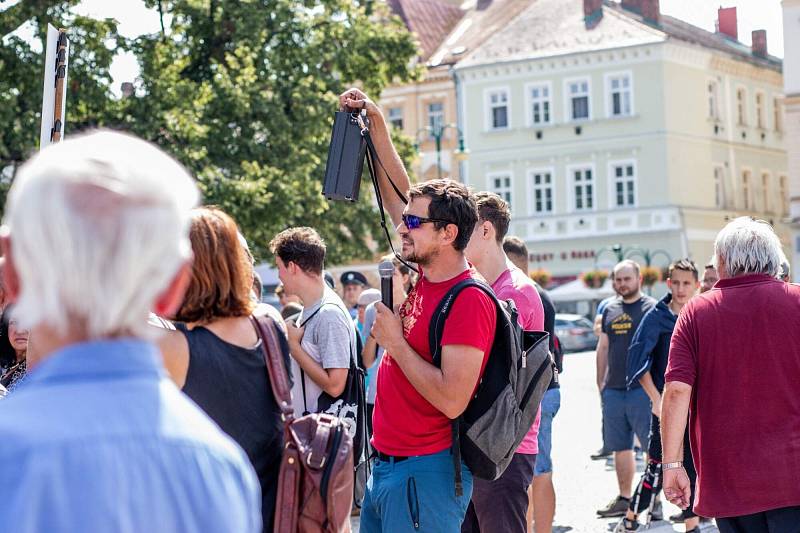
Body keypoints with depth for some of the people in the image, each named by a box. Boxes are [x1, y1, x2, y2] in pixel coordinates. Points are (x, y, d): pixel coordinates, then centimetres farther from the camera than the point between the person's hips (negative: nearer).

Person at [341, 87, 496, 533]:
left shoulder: (470, 301, -18)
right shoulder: (425, 275, 6)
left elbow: (452, 401, -26)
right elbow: (395, 190, 17)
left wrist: (395, 341, -17)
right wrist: (375, 120, 14)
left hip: (426, 472, -9)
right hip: (387, 464, 9)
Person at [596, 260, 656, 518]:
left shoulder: (652, 308, -2)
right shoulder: (610, 310, 15)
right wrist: (600, 383, 15)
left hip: (642, 388, -6)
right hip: (613, 389, 6)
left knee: (652, 446, -4)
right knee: (620, 447, 11)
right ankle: (624, 498, 19)